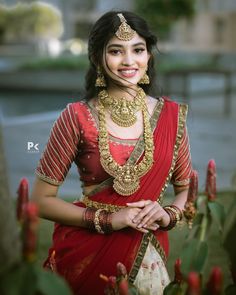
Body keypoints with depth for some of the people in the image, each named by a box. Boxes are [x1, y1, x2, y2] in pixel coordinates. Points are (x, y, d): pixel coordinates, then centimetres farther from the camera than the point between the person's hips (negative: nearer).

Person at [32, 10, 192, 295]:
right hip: (85, 251, -2)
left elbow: (187, 189, 8)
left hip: (147, 254, 2)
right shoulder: (77, 118, -12)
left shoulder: (171, 116, -4)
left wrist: (168, 214, -12)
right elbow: (42, 200, -8)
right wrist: (107, 220, -18)